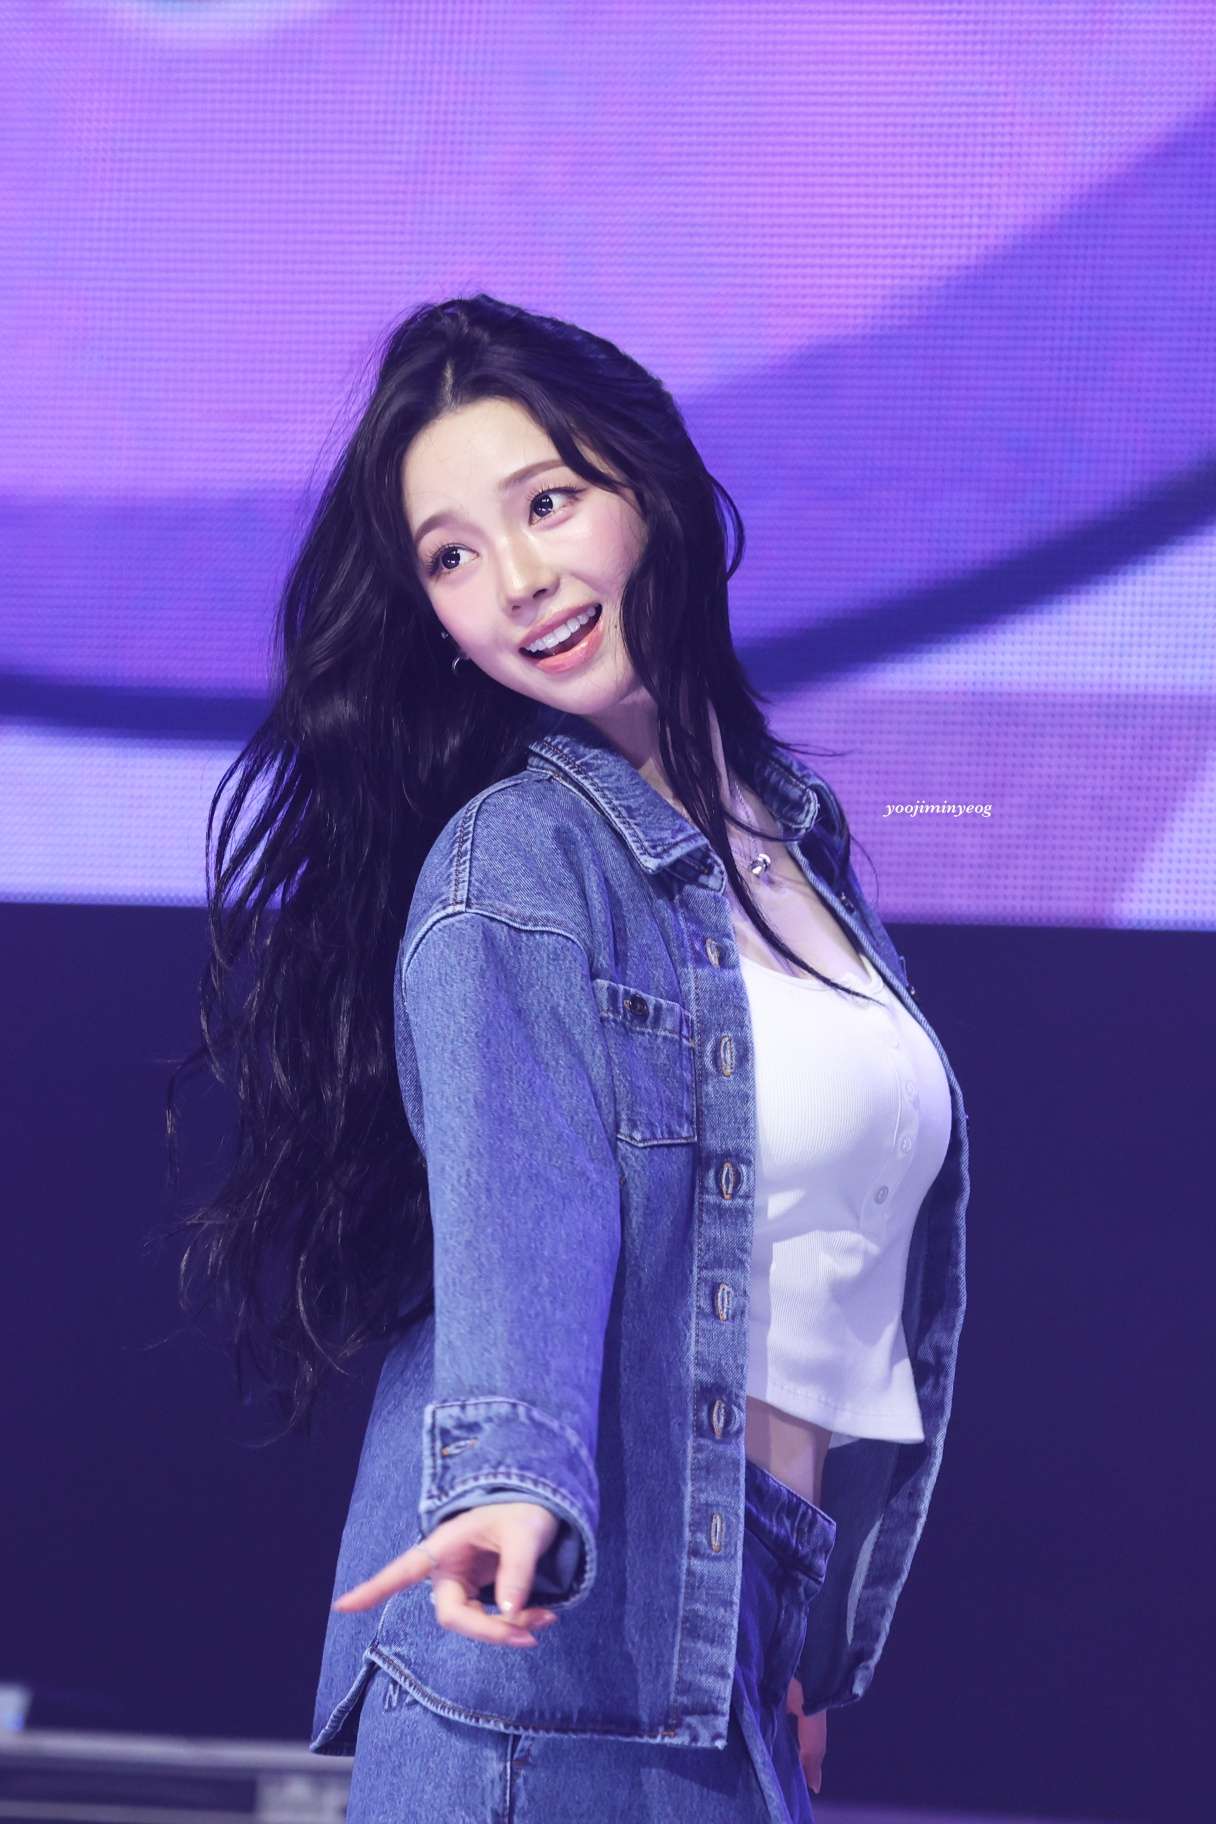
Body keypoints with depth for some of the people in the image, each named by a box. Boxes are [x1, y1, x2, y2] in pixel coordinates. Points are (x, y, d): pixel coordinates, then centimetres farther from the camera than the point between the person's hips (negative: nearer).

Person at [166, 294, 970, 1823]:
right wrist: (516, 1482, -42)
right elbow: (516, 1206, -24)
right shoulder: (514, 863, -9)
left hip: (757, 1611, 7)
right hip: (564, 1598, -6)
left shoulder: (793, 830, 13)